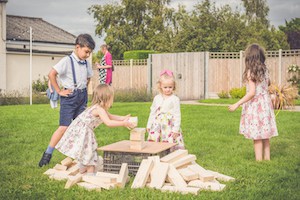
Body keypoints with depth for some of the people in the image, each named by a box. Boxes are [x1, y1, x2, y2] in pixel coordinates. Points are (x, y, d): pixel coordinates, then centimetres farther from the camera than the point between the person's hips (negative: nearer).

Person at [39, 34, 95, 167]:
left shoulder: (86, 63, 8)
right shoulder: (67, 61, -13)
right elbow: (51, 74, -19)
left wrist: (83, 89, 13)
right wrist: (59, 91, -15)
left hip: (82, 96, 7)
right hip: (69, 96, -6)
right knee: (64, 127, -9)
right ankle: (47, 154, 2)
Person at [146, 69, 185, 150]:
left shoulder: (175, 99, -3)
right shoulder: (157, 98, 11)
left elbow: (177, 115, -5)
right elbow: (152, 112, 17)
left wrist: (176, 129, -9)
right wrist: (149, 125, 15)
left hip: (169, 127, -4)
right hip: (157, 127, 4)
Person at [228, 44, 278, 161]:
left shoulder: (250, 72, -16)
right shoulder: (265, 70, 5)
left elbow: (252, 92, -22)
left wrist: (237, 104, -21)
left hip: (255, 106, -7)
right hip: (266, 104, 7)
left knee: (257, 137, -1)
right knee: (265, 135, 15)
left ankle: (259, 160, 3)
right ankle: (267, 158, 22)